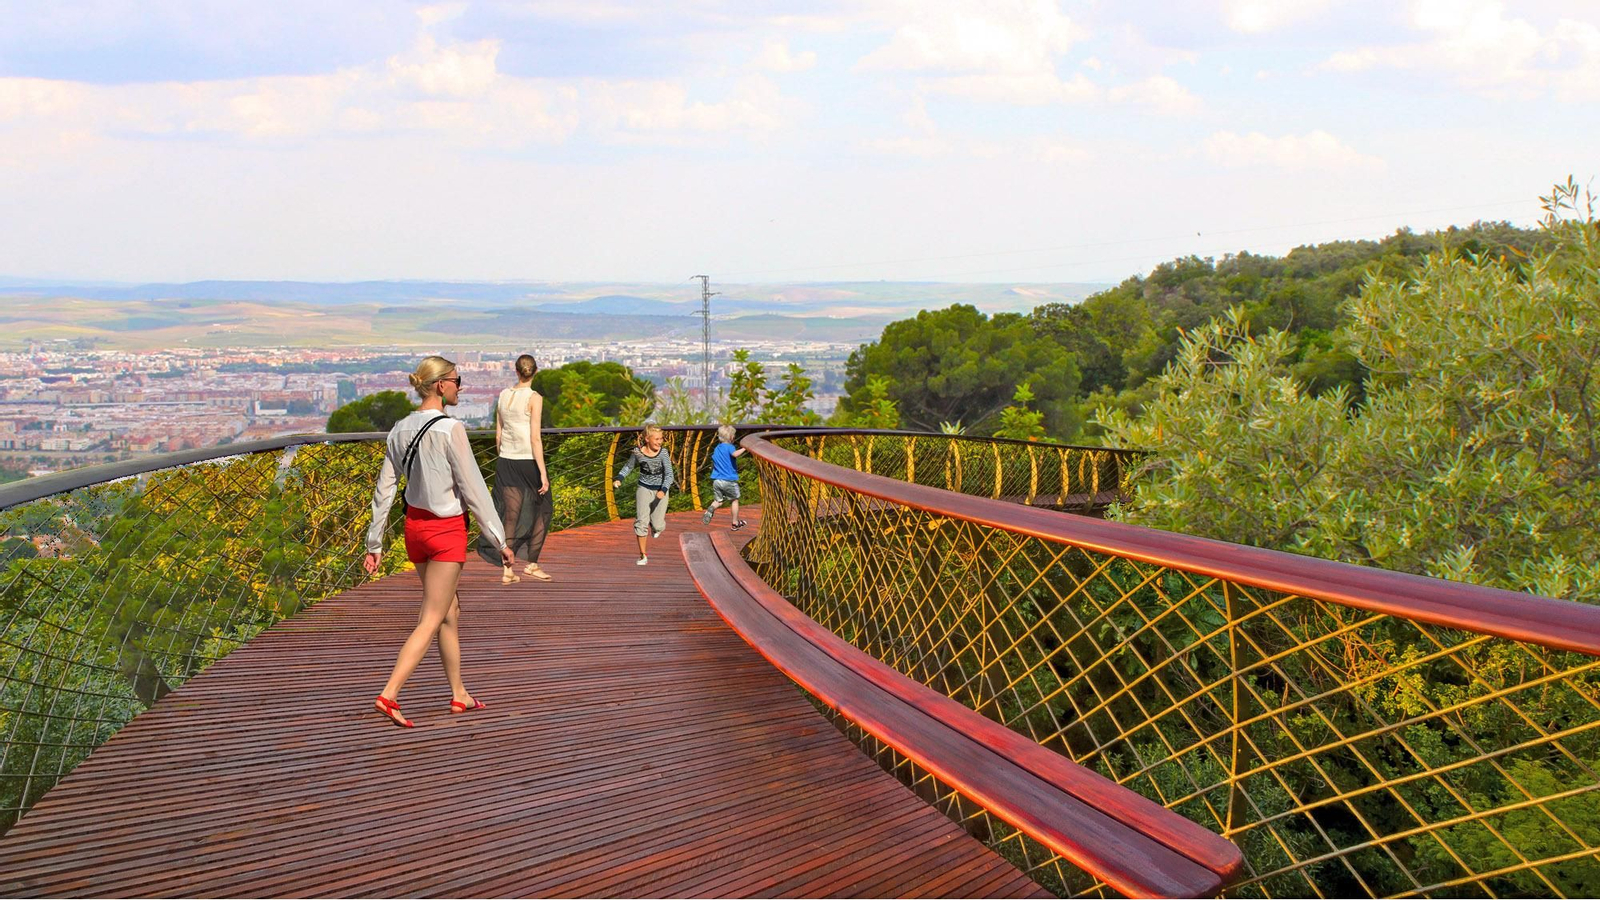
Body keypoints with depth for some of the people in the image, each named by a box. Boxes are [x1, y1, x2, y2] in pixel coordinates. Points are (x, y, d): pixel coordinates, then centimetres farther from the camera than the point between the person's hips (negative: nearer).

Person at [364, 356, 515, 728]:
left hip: (414, 525, 8)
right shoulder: (450, 429, -16)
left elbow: (384, 490, 6)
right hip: (446, 529, -7)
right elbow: (473, 488, -14)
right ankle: (388, 695, -9)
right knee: (431, 621, -2)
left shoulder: (400, 429, 4)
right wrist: (500, 540, -8)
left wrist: (374, 543, 12)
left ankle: (459, 694, 26)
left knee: (451, 613, 18)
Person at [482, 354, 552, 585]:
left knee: (510, 515, 6)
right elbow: (535, 438, -15)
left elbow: (498, 436, 11)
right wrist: (543, 473, -14)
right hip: (529, 461, -5)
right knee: (542, 511, 14)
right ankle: (532, 563, 14)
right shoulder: (534, 398, -10)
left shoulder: (503, 395, 7)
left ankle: (507, 570, 3)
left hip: (506, 461, 5)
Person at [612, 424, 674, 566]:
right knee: (641, 521, -12)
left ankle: (656, 524, 35)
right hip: (644, 489, 1)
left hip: (660, 490, -1)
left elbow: (669, 474, -18)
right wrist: (619, 479, -5)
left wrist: (663, 490, -33)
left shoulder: (663, 453, -15)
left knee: (657, 526, -6)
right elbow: (628, 466, 9)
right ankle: (643, 555, 1)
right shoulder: (637, 452, -9)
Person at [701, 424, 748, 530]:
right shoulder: (729, 447, -10)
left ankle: (710, 509, -21)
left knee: (718, 501, 13)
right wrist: (744, 448, -24)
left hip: (716, 480, 6)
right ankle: (735, 523, 20)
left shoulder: (716, 449, 13)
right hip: (729, 480, -6)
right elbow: (735, 454, -32)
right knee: (734, 501, 12)